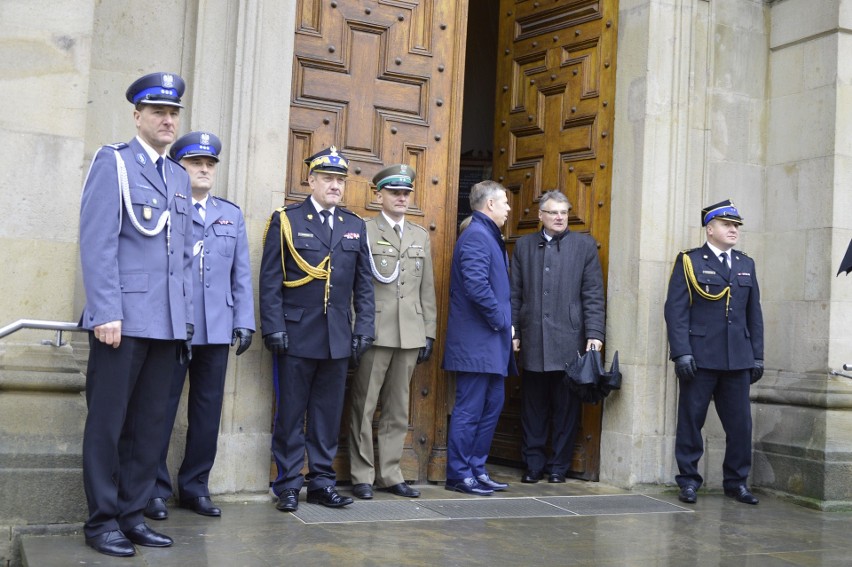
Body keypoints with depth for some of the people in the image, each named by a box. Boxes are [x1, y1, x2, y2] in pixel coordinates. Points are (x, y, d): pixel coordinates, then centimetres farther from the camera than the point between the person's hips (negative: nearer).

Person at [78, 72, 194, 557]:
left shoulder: (180, 177, 18)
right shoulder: (113, 163, -1)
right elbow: (98, 244, -9)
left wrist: (186, 316, 12)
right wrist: (106, 313, -16)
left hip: (168, 325, 6)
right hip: (122, 320, -6)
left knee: (150, 423, 8)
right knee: (108, 422, 2)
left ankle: (133, 514, 18)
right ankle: (102, 520, 12)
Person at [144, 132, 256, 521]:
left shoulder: (231, 215, 17)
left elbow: (241, 273, 13)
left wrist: (244, 321, 6)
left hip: (217, 329, 4)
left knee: (208, 410, 8)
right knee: (161, 409, 2)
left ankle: (195, 486, 19)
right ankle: (155, 488, 12)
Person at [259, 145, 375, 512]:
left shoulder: (355, 226, 12)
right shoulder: (285, 220, 1)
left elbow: (364, 285, 12)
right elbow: (270, 280, -3)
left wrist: (363, 330, 4)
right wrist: (274, 328, -10)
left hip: (338, 339, 3)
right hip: (296, 335, -3)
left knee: (328, 414, 8)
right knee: (291, 413, 4)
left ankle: (322, 482, 18)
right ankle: (288, 485, 12)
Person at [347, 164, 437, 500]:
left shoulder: (421, 236, 16)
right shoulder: (364, 231, -1)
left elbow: (427, 289, 14)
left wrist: (429, 333, 10)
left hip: (410, 335, 5)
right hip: (374, 331, -5)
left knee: (398, 409, 10)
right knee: (364, 407, 1)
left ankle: (390, 474, 18)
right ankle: (362, 476, 10)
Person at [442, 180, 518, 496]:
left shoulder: (488, 236, 18)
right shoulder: (476, 235, -14)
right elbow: (476, 286, -24)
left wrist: (505, 324, 11)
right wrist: (501, 320, -14)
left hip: (491, 342, 10)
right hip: (476, 341, -10)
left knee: (493, 405, 14)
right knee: (470, 409, -3)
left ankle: (476, 469, 23)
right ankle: (458, 475, 6)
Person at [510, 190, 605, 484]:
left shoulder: (584, 245, 7)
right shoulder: (524, 245, 12)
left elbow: (593, 295, 1)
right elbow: (515, 294, 10)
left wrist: (594, 334, -7)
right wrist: (513, 333, 3)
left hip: (569, 341, -1)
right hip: (532, 341, 2)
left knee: (566, 409, 4)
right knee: (533, 408, 6)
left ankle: (558, 467, 14)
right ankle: (533, 465, 15)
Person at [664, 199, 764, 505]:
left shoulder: (746, 265, 17)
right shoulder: (689, 262, 2)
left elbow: (754, 314, 16)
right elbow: (676, 310, -5)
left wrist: (757, 356, 10)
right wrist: (682, 352, -13)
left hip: (738, 360, 4)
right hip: (700, 357, -4)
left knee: (740, 423, 5)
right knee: (691, 420, 2)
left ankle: (736, 481, 19)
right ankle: (688, 480, 13)